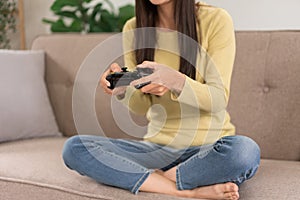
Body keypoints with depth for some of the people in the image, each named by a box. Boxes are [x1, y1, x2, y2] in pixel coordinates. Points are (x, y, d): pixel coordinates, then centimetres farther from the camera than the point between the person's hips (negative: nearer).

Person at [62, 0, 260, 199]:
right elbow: (142, 107, 3)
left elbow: (219, 99, -11)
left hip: (210, 146, -3)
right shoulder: (133, 28, 4)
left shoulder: (215, 19, -6)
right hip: (158, 146, 4)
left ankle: (154, 178, -14)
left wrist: (175, 81, -30)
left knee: (244, 150, -36)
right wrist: (123, 91, -20)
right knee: (74, 147, -18)